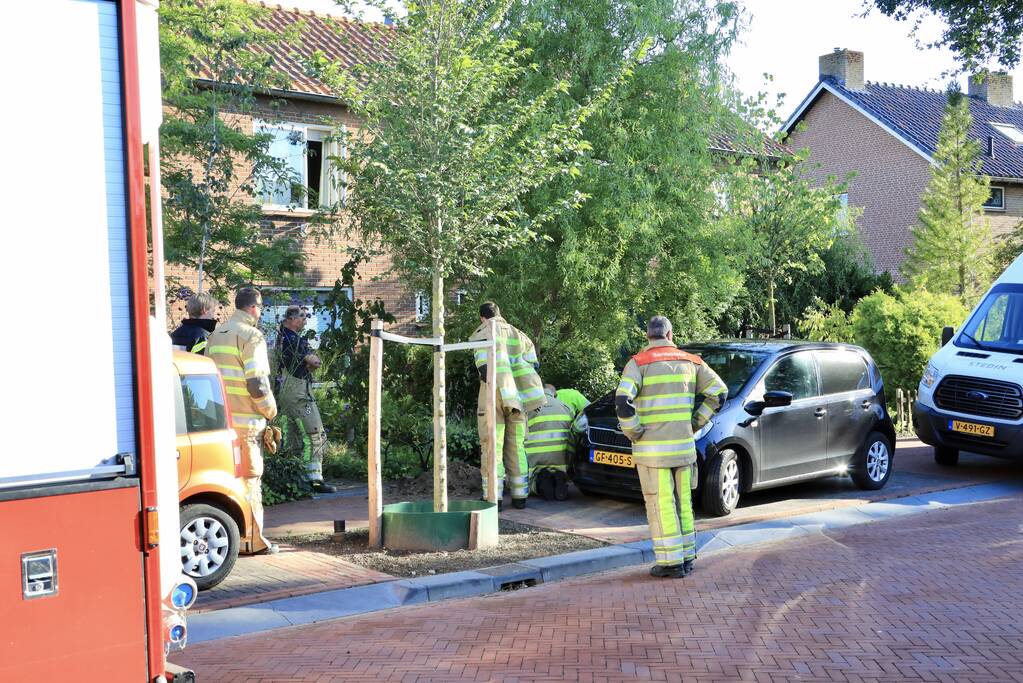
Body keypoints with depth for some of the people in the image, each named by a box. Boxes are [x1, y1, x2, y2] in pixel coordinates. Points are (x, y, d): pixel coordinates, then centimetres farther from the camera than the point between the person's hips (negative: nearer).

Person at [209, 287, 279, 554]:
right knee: (250, 477, -1)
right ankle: (254, 539, 3)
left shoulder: (216, 334, 15)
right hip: (245, 420, -7)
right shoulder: (251, 336, -11)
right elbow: (257, 383, -17)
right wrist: (270, 410, -2)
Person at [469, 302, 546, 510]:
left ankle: (493, 498, -4)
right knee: (516, 448, 13)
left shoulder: (482, 334, 0)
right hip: (516, 399, 5)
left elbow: (485, 369, -13)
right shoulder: (518, 335, 17)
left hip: (494, 397, -5)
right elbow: (533, 366, 13)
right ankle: (519, 496, 15)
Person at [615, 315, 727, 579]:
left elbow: (622, 401, -20)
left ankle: (671, 561, 4)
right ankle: (686, 556, 22)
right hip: (684, 446, 4)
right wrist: (696, 422, 10)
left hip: (652, 449, -4)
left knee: (661, 505, 1)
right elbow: (719, 392, 5)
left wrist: (634, 433, -8)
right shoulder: (690, 361, 7)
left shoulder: (638, 363, -6)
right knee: (683, 502, 15)